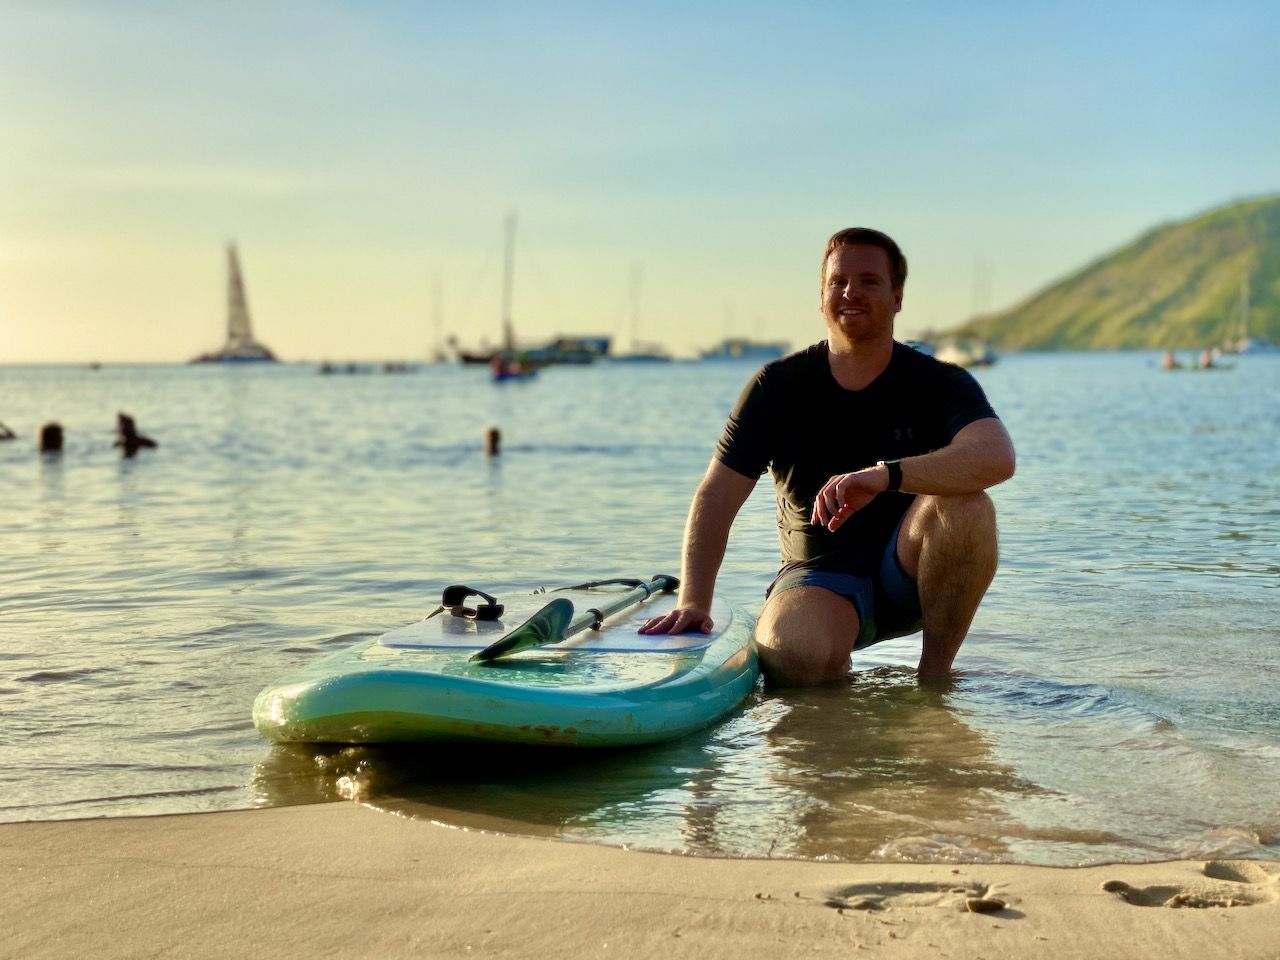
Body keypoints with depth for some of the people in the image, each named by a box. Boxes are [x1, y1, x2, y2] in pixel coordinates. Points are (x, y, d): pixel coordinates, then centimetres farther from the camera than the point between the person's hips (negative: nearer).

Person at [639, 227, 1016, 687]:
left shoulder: (941, 383, -5)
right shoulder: (779, 386, -1)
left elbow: (997, 458, -28)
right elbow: (716, 497, -3)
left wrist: (886, 476, -42)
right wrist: (693, 601, -16)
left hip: (909, 571, 1)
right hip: (820, 575, 0)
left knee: (966, 505, -31)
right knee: (790, 655, -34)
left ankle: (935, 674, -14)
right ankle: (839, 674, 5)